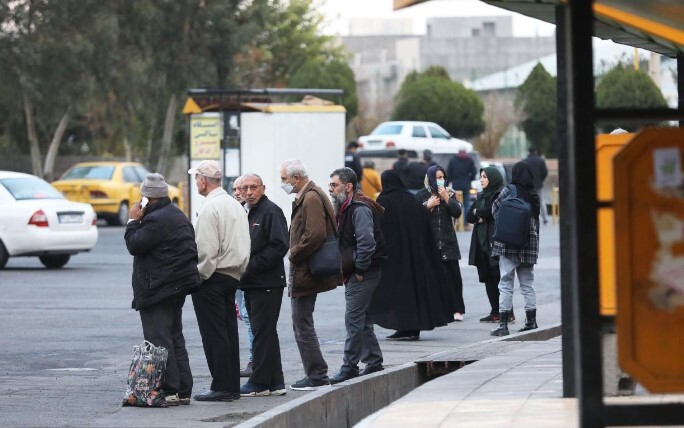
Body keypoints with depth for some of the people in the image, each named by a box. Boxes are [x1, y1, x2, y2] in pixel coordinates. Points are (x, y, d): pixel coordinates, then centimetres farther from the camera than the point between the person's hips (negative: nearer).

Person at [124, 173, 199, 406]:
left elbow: (134, 245, -15)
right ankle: (182, 390, 16)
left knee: (159, 340, -9)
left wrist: (133, 220, -5)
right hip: (178, 284, 11)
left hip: (159, 288, -11)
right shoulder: (178, 216, 16)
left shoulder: (156, 219, -17)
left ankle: (169, 390, -14)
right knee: (175, 338, 15)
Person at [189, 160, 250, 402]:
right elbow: (244, 245, 15)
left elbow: (207, 249, -19)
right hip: (232, 276, 9)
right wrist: (238, 272, 17)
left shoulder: (210, 208, -15)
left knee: (214, 334, -6)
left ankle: (221, 388, -6)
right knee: (229, 332, 11)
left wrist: (200, 276, -11)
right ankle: (232, 386, 13)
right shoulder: (235, 205, 13)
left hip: (212, 279, -9)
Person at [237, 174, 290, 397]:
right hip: (252, 284, 10)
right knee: (264, 333, 12)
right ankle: (275, 383, 16)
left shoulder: (271, 212, -10)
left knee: (263, 332, -7)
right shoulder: (246, 213, 17)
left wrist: (252, 266, -19)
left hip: (267, 284, -10)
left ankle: (259, 383, -4)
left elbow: (280, 245, -19)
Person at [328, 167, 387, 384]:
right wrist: (346, 271, 14)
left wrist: (360, 270, -19)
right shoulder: (346, 208, 15)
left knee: (353, 318, -9)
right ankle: (374, 362, 20)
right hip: (354, 274, 10)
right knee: (361, 319, 14)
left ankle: (349, 366, -7)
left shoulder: (360, 209, -16)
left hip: (363, 274, -10)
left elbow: (367, 242, -24)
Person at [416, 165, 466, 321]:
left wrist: (447, 198, -11)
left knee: (453, 274, -3)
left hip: (448, 241, 1)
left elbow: (457, 212, -2)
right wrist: (428, 206, -11)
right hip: (429, 242, -1)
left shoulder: (450, 193, 8)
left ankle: (456, 309, 2)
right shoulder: (422, 195, 3)